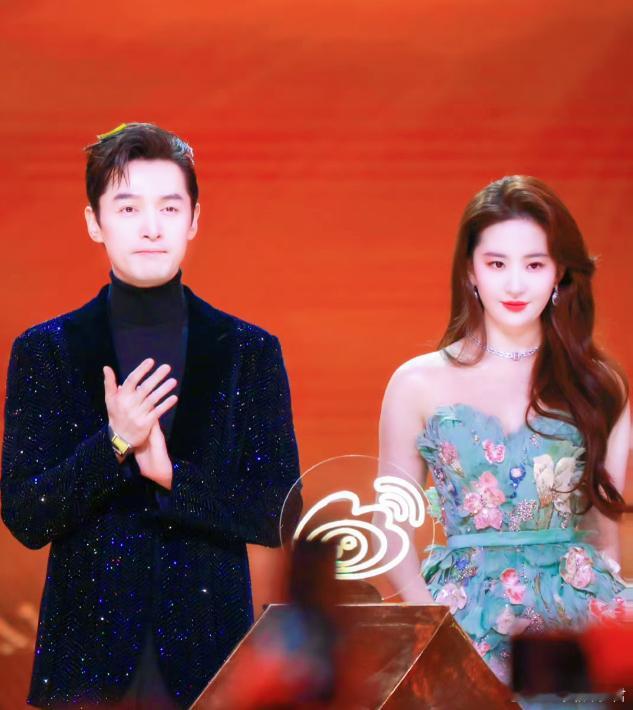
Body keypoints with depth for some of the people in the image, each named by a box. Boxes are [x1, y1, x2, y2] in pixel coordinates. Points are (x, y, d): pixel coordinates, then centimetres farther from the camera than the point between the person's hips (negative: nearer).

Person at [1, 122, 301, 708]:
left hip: (209, 653, 0)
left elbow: (284, 517, -1)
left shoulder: (251, 352, 4)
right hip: (88, 659, 0)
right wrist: (113, 445, -18)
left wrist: (172, 474, -15)